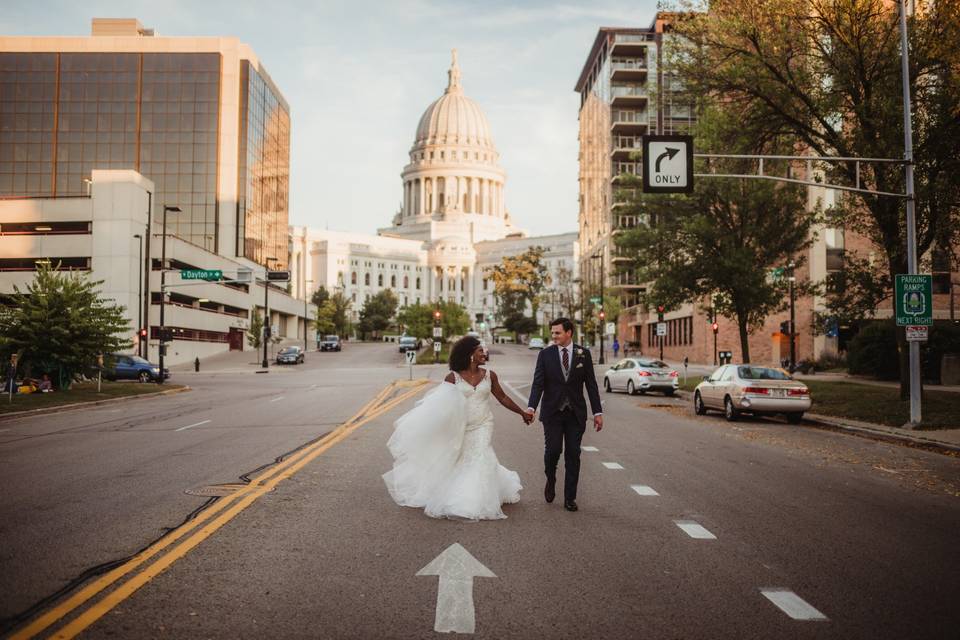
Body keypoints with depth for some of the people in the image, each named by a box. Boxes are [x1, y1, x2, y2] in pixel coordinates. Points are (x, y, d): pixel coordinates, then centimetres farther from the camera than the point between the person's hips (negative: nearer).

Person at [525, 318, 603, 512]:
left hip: (576, 413, 1)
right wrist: (531, 407, -19)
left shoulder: (583, 354, 2)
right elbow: (538, 383, -5)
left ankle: (570, 498, 11)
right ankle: (551, 480, 21)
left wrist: (598, 412, -2)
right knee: (553, 450, -10)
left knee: (573, 455, 2)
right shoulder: (545, 354, 1)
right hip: (552, 412, -1)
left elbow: (591, 384, 3)